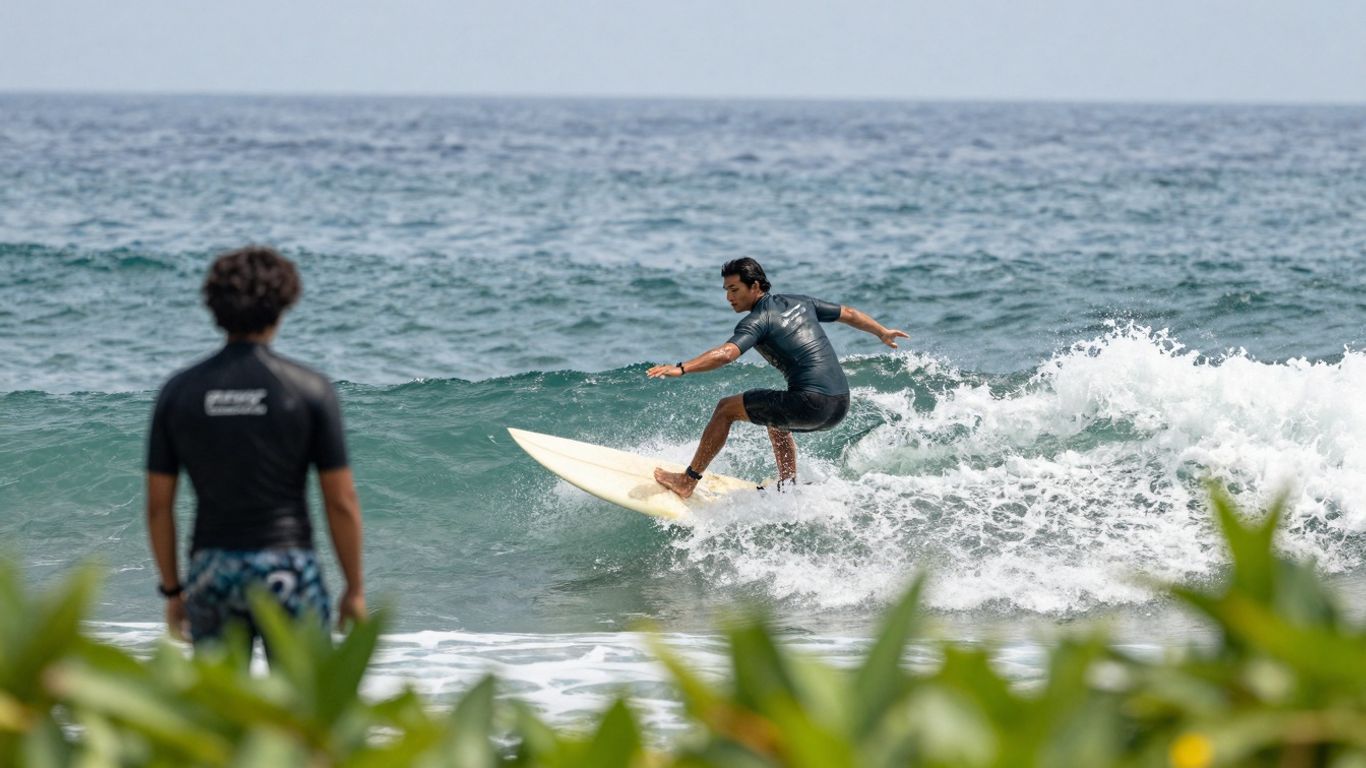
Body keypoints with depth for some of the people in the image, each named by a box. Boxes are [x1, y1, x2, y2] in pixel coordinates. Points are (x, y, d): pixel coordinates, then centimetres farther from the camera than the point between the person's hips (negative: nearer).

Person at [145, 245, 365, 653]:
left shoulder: (178, 392, 2)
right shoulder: (311, 389, -5)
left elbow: (158, 505, 5)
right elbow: (341, 502, -4)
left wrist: (172, 589, 15)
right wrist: (355, 588, 6)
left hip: (211, 572, 2)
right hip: (288, 569, -2)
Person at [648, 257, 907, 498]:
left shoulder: (758, 320, -5)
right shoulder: (800, 303, 18)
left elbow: (725, 354, -22)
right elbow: (849, 314, 29)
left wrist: (680, 369, -29)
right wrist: (883, 333, 45)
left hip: (811, 404, -8)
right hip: (841, 405, 8)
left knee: (726, 409, 5)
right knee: (775, 419, 37)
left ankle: (687, 481, 9)